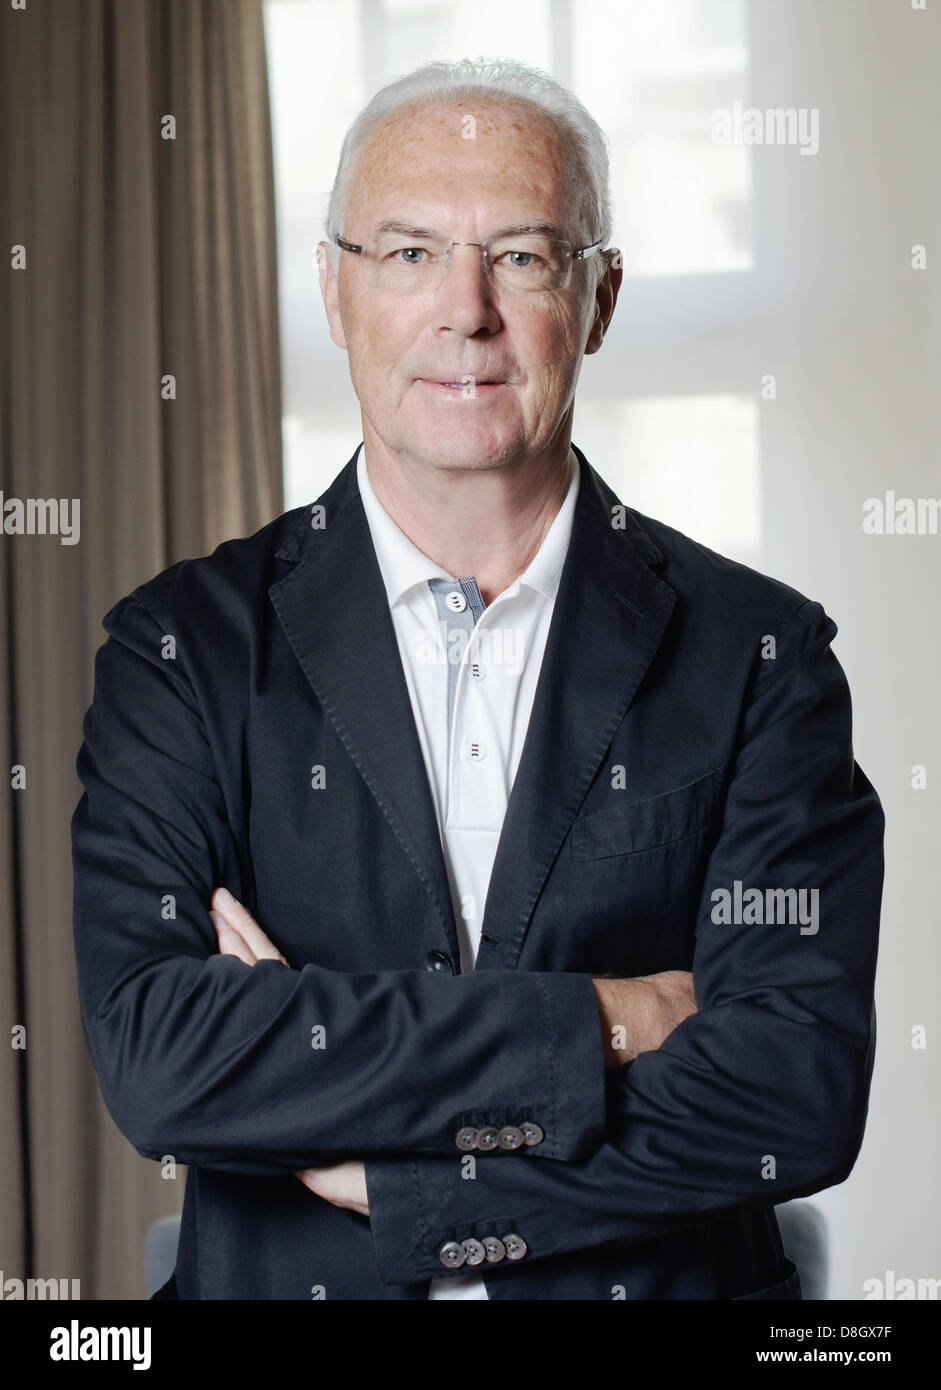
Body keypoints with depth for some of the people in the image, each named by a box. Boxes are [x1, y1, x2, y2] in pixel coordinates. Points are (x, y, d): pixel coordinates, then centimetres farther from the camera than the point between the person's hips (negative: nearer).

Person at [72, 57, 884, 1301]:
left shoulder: (758, 653, 1)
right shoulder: (183, 648, 1)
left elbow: (803, 1093, -8)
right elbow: (154, 1056, -11)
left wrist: (386, 1174, -11)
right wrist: (595, 1025, -14)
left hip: (661, 1285, 0)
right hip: (282, 1292, 0)